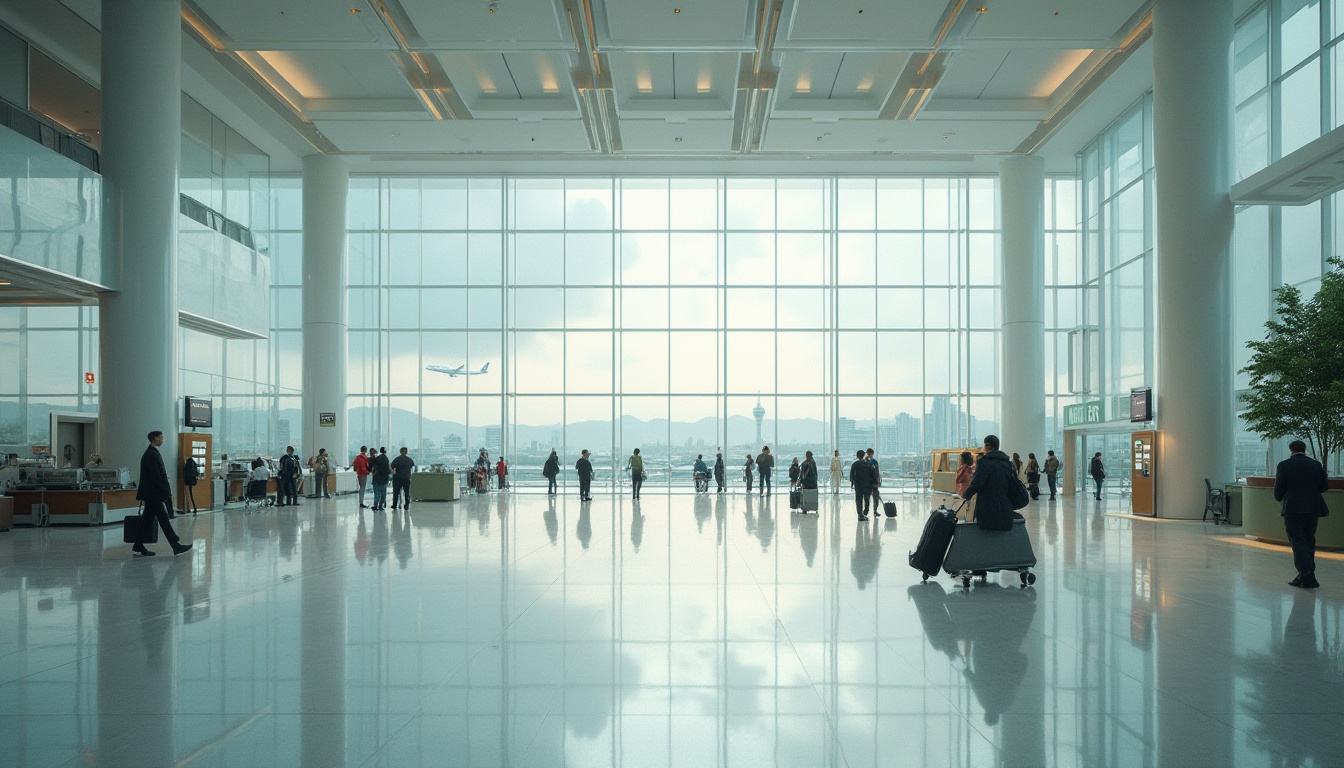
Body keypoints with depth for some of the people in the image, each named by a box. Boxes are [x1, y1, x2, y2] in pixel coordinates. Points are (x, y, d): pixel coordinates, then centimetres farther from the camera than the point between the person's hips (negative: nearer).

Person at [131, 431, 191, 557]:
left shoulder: (152, 453, 15)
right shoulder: (152, 455, -16)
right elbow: (156, 476, -20)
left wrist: (167, 491, 17)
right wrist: (167, 492, -17)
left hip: (151, 494, 10)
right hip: (154, 494, -10)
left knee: (148, 520, 11)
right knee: (163, 520, -7)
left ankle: (139, 547, 14)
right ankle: (176, 546, -5)